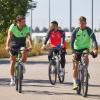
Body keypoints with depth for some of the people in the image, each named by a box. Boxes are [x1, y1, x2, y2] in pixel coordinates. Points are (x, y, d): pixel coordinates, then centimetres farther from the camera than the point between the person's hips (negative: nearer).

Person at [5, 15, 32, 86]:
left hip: (22, 44, 1)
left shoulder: (26, 28, -19)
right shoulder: (13, 27, -21)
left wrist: (30, 46, -47)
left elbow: (29, 37, -30)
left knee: (24, 52, -33)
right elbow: (9, 37, -29)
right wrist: (7, 46, -45)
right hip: (13, 44, -1)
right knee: (13, 61, -1)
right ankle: (12, 79, 9)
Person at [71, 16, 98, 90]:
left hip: (85, 48, -1)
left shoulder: (89, 31, -12)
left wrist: (96, 49, -41)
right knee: (75, 66, -3)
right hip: (77, 49, 1)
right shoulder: (75, 31, -9)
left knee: (86, 56, -35)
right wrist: (73, 52, -28)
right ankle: (75, 83, 2)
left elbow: (94, 40, -23)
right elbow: (72, 42, -13)